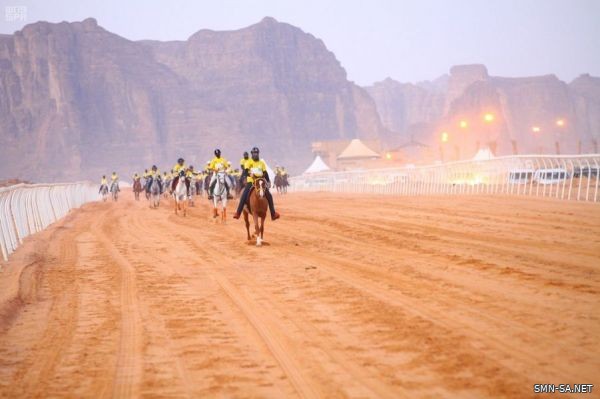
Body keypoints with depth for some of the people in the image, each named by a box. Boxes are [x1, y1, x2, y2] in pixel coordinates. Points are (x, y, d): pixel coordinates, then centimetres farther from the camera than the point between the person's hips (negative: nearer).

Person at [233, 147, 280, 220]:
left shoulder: (262, 163, 12)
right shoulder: (249, 162, 3)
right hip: (250, 182, -2)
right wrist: (249, 174, -32)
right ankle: (238, 213, -17)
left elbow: (265, 173, 10)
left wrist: (268, 181, -3)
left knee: (269, 195, -9)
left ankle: (273, 214, -2)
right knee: (244, 196, -21)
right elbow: (246, 171, -10)